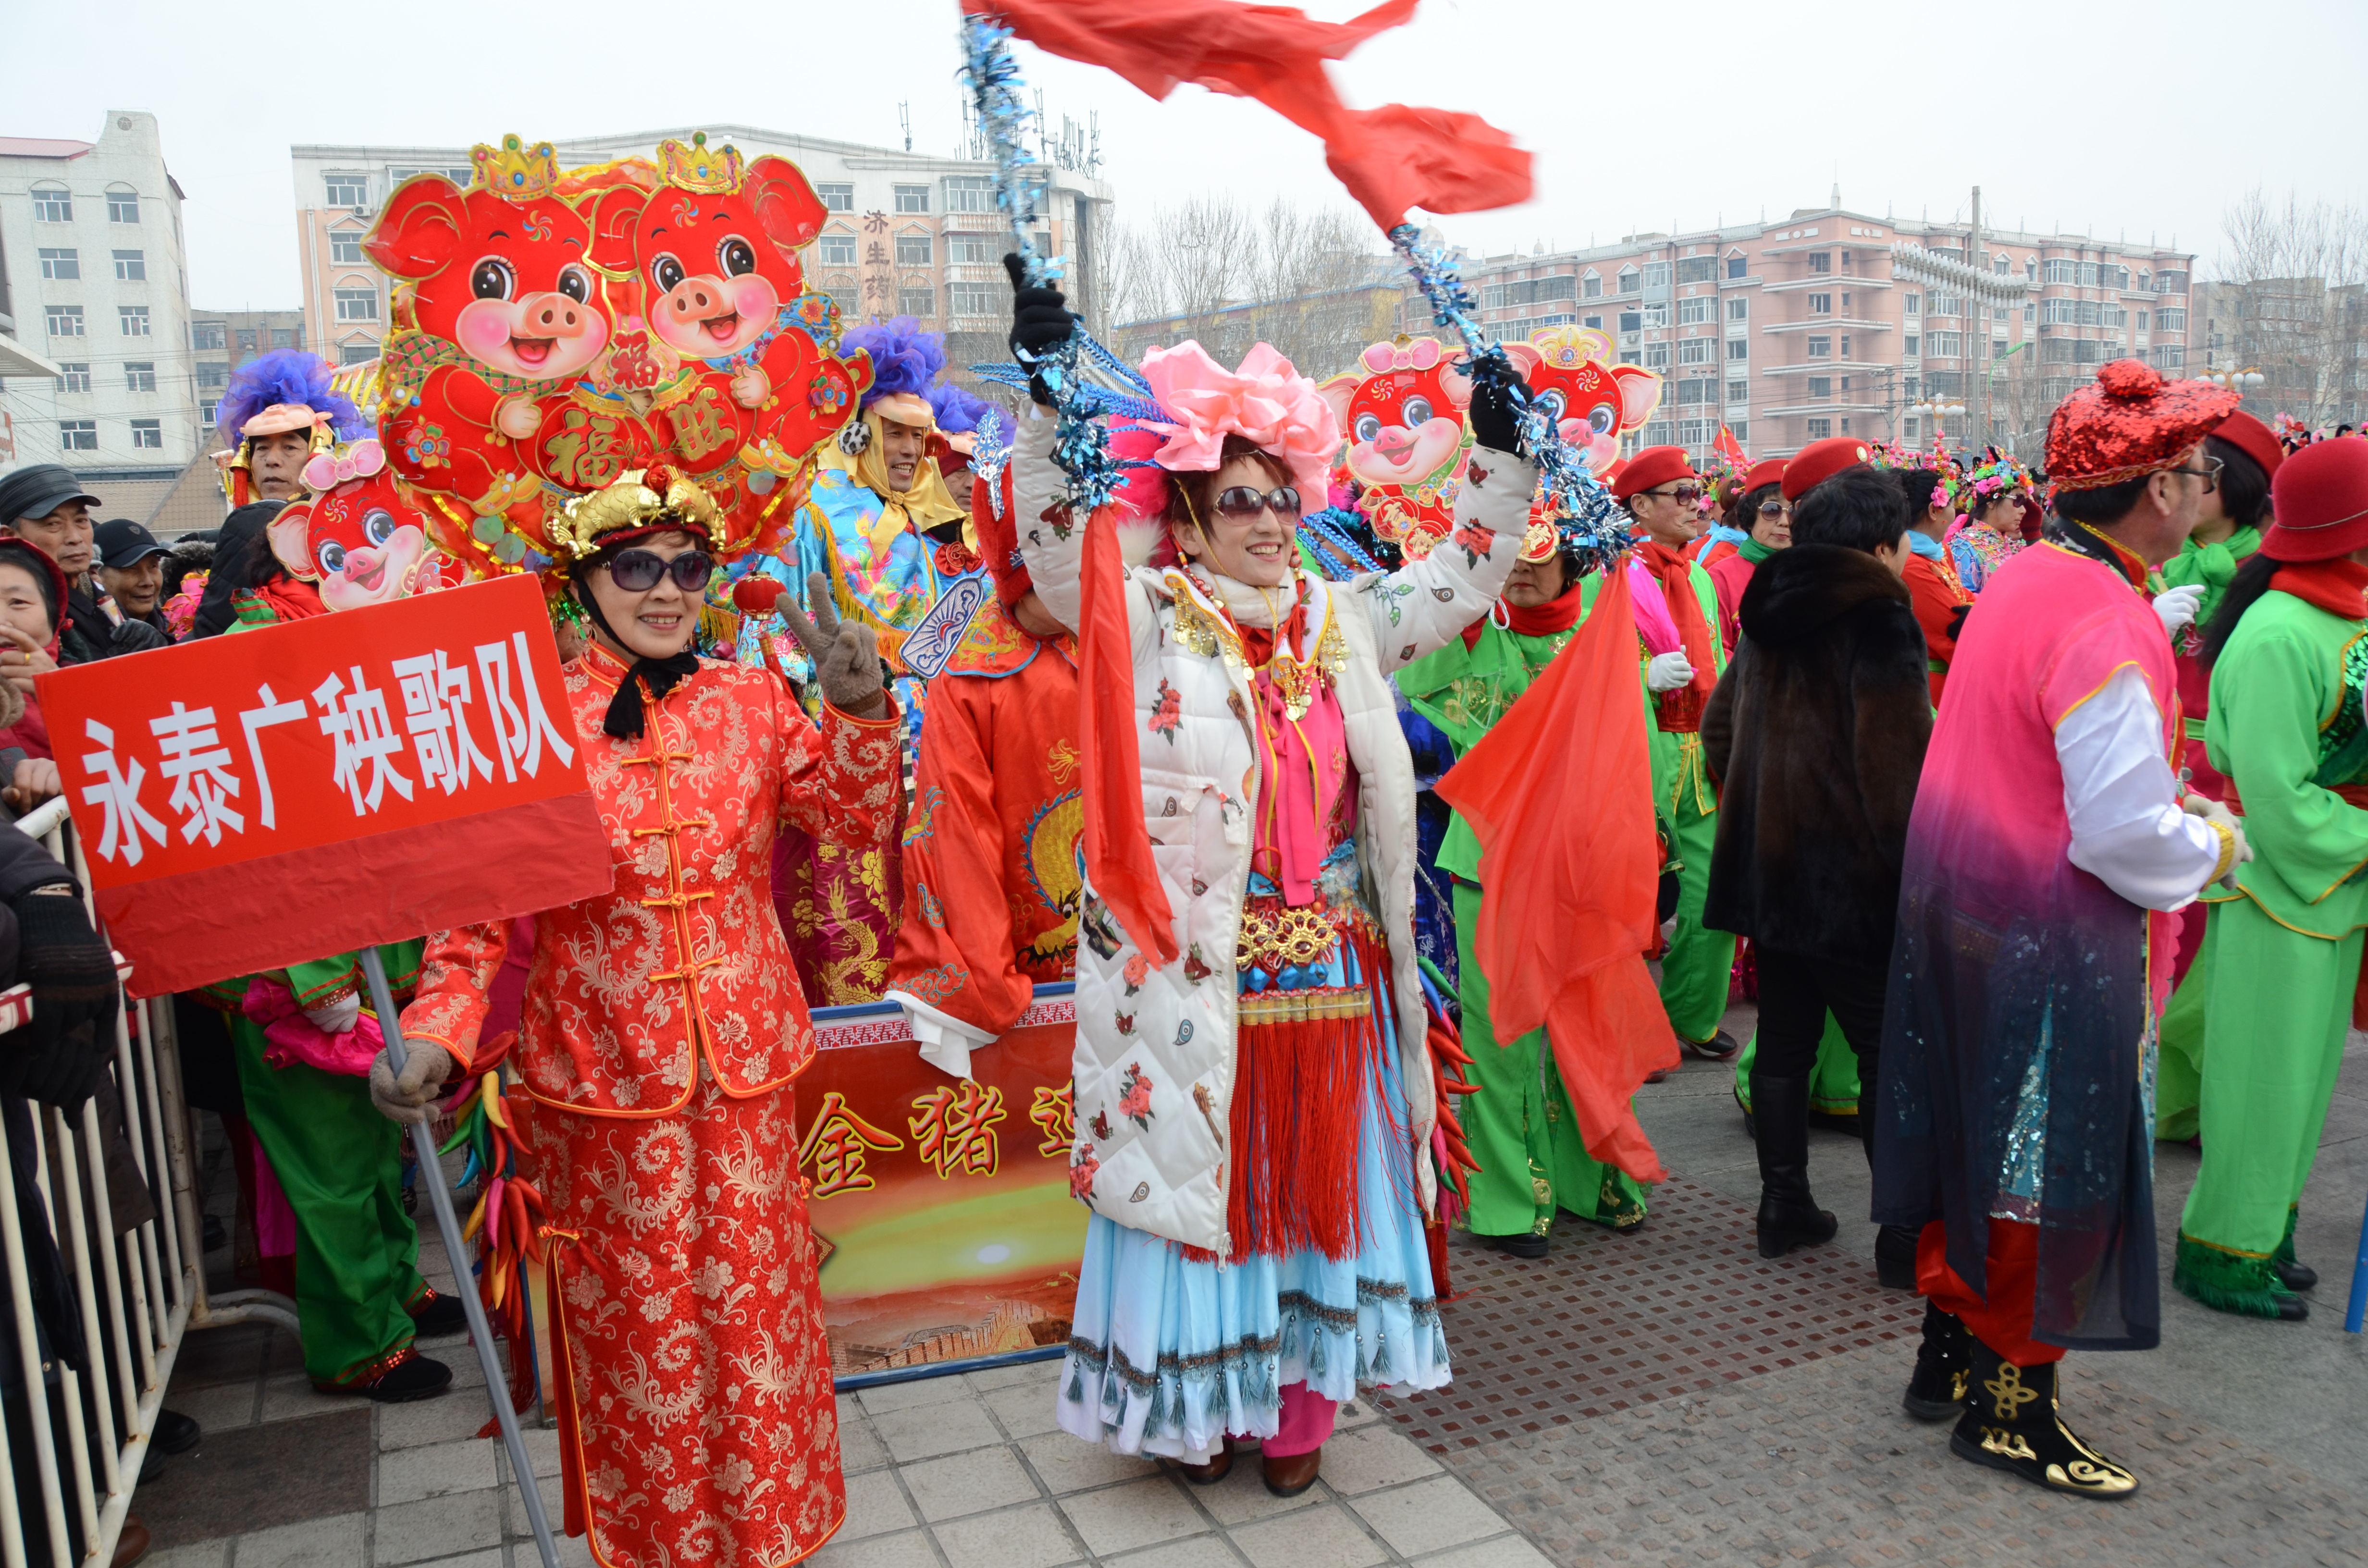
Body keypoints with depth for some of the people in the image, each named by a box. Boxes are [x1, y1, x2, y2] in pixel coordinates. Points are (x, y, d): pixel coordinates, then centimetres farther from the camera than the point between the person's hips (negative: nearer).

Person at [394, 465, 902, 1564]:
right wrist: (435, 1032, -22)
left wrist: (860, 710, -18)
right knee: (634, 1326, 12)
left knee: (752, 1306, 15)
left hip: (743, 1071, 2)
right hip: (600, 1080, -2)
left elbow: (859, 825, -3)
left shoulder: (750, 700, 2)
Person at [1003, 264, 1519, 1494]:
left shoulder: (1340, 622, 9)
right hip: (1198, 970, -4)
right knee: (1199, 1178, 7)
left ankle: (1297, 1406, 30)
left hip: (1328, 966, 5)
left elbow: (1462, 580, 17)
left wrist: (1497, 453, 9)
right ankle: (1198, 1406, 27)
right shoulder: (1147, 624, -5)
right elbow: (1057, 546, -19)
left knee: (1318, 1181, 13)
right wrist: (1050, 395, -28)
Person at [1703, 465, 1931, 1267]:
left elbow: (1718, 728, 20)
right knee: (1888, 1048, 2)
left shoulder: (1769, 614, 12)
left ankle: (1784, 1204, 20)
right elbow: (1896, 759, -18)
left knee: (1783, 1037, 13)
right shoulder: (1878, 619, -11)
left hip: (1768, 861, 7)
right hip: (1851, 869, -7)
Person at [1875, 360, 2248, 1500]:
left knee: (1979, 1146, 20)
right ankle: (2011, 1405, 21)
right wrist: (2213, 845, -5)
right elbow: (2122, 833, -24)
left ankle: (1948, 1351, 35)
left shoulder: (2019, 579, 5)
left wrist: (2176, 807, 13)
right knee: (2060, 1175, 6)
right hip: (2056, 944, -9)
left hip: (1959, 912, 9)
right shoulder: (2107, 625, -23)